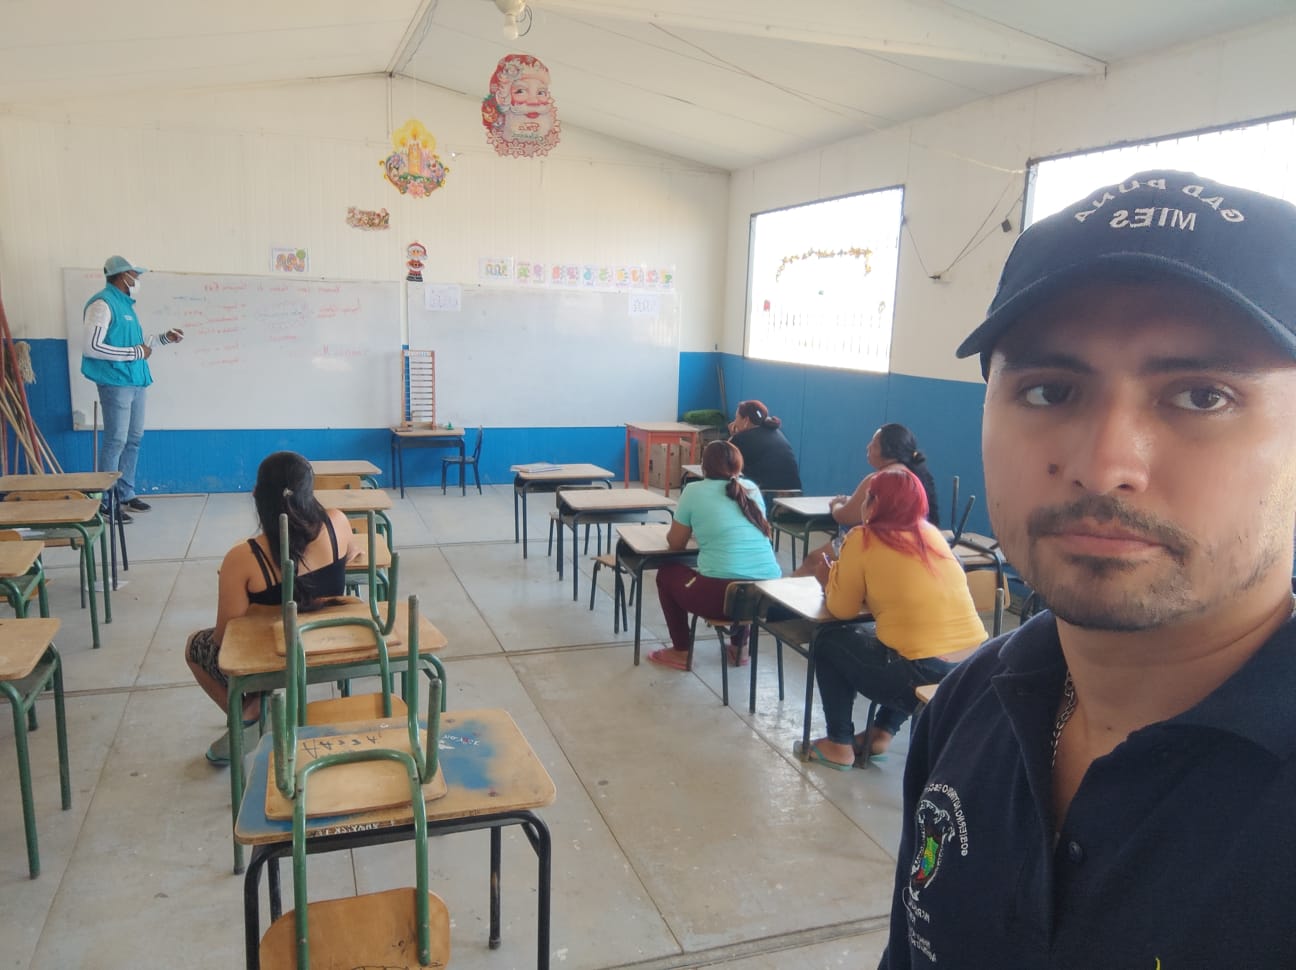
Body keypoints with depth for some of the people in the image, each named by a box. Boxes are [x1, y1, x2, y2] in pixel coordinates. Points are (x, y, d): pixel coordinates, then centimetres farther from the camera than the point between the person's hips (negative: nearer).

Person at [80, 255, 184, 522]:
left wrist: (165, 338, 22)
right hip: (115, 383, -9)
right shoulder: (103, 303, -12)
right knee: (116, 441, -7)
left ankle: (126, 495, 24)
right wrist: (135, 353, -17)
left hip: (135, 382, 9)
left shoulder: (125, 304, 15)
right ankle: (105, 503, -1)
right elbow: (90, 346, -21)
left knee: (134, 439, 14)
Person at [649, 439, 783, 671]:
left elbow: (675, 542, 11)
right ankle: (739, 646, 41)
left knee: (667, 573, 24)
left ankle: (681, 652, 27)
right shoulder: (751, 489, 15)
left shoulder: (694, 491, 4)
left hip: (722, 593, -5)